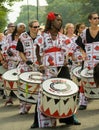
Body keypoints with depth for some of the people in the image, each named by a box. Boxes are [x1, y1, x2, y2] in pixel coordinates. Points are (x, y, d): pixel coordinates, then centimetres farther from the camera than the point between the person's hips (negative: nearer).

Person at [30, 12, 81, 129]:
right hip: (48, 70, -4)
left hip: (62, 68, 4)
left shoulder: (63, 37, 12)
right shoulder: (43, 36, 0)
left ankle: (69, 118, 16)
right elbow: (38, 52, 3)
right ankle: (38, 121, 6)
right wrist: (41, 65, -9)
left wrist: (66, 60, -3)